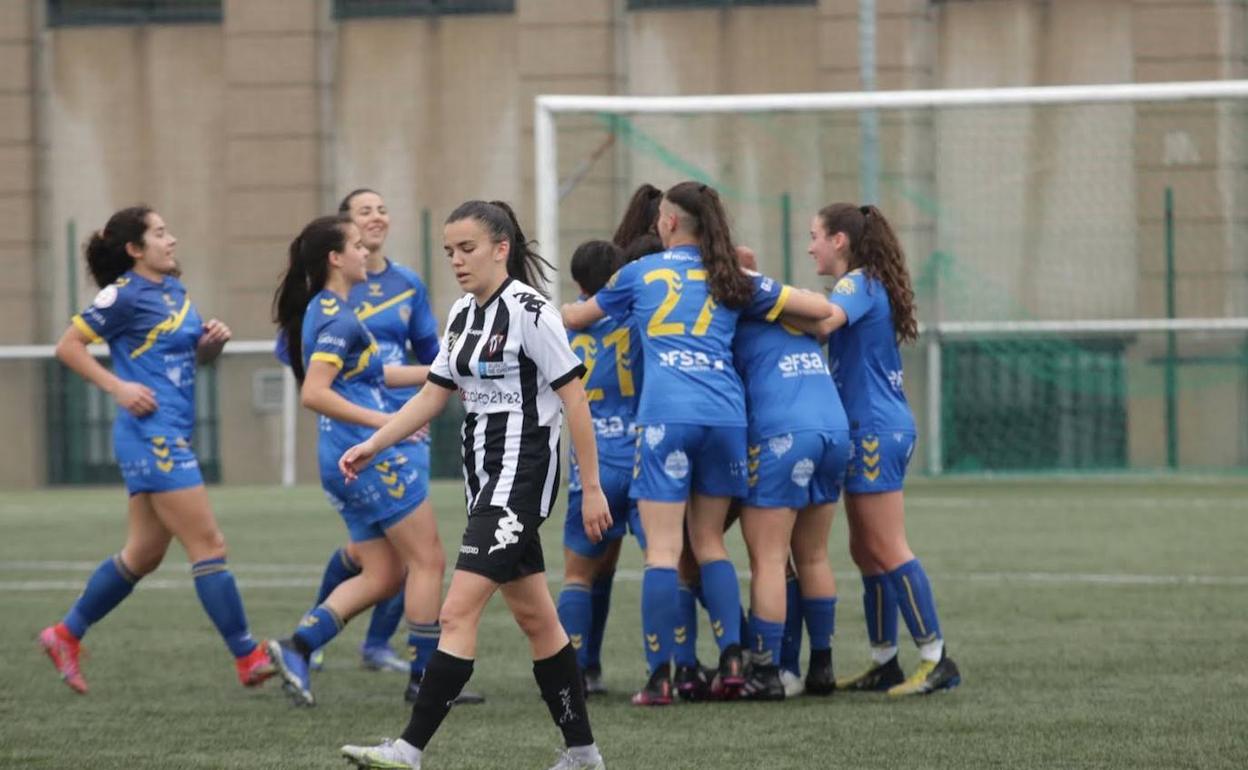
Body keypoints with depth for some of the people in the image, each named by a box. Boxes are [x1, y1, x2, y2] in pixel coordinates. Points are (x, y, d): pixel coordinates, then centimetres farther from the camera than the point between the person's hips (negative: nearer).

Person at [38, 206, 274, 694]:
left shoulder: (175, 291, 15)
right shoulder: (125, 295, -9)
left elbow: (197, 355, 26)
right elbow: (68, 346, -7)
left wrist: (214, 340, 4)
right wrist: (117, 387, -14)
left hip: (171, 438, 9)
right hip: (151, 434, -9)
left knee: (144, 553, 14)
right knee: (208, 545, -9)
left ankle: (66, 635, 24)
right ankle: (248, 658, -8)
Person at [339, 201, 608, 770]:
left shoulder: (528, 311, -13)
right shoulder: (462, 315, 11)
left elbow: (574, 397, -13)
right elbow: (433, 396, 17)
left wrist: (591, 487, -13)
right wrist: (371, 445, 7)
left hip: (521, 474, -9)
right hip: (484, 472, 9)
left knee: (458, 612, -15)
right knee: (534, 617, 13)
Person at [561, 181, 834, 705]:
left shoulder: (640, 274, 11)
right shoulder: (731, 282, 14)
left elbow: (574, 318, 26)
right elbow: (819, 309, 13)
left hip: (665, 416, -3)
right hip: (725, 415, 3)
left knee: (662, 548, -3)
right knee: (709, 540, 15)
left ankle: (659, 676, -7)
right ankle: (731, 657, 5)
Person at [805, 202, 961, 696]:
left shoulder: (858, 284, -11)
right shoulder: (869, 287, 19)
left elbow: (822, 320, -29)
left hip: (875, 431, -10)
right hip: (875, 431, 10)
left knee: (887, 550, -9)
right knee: (866, 552, 11)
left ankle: (936, 659, -10)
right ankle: (884, 663, 13)